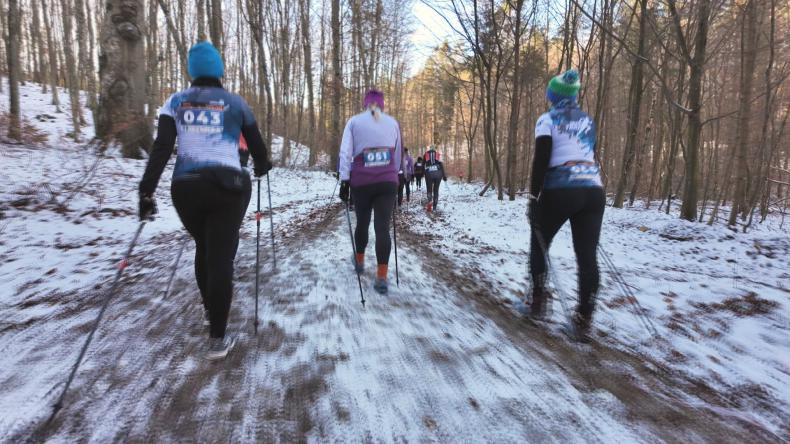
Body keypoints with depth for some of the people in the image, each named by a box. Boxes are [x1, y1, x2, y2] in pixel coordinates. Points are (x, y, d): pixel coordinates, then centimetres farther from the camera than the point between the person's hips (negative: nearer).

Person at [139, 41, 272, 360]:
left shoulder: (176, 102, 8)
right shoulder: (235, 103, 7)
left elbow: (161, 149, -3)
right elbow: (256, 144, 12)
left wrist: (146, 191, -4)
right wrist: (261, 167, 33)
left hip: (185, 187, 2)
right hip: (227, 186, -2)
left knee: (203, 248, 23)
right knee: (221, 256, -2)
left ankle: (211, 307, 42)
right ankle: (217, 338, -1)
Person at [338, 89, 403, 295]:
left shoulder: (354, 121, 5)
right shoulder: (393, 122, 12)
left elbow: (345, 152, -3)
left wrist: (344, 180, -3)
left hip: (361, 182, 0)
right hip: (388, 182, 1)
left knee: (362, 222, 17)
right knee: (383, 227, -1)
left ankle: (359, 260, 37)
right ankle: (381, 277, -5)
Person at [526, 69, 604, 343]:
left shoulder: (548, 120, 0)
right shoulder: (588, 121, 17)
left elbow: (541, 160, -11)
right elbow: (591, 156, 22)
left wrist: (534, 197, -10)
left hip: (559, 190, -5)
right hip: (593, 190, 5)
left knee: (538, 245, 16)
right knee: (587, 255, 3)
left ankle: (539, 301, 18)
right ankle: (584, 320, 3)